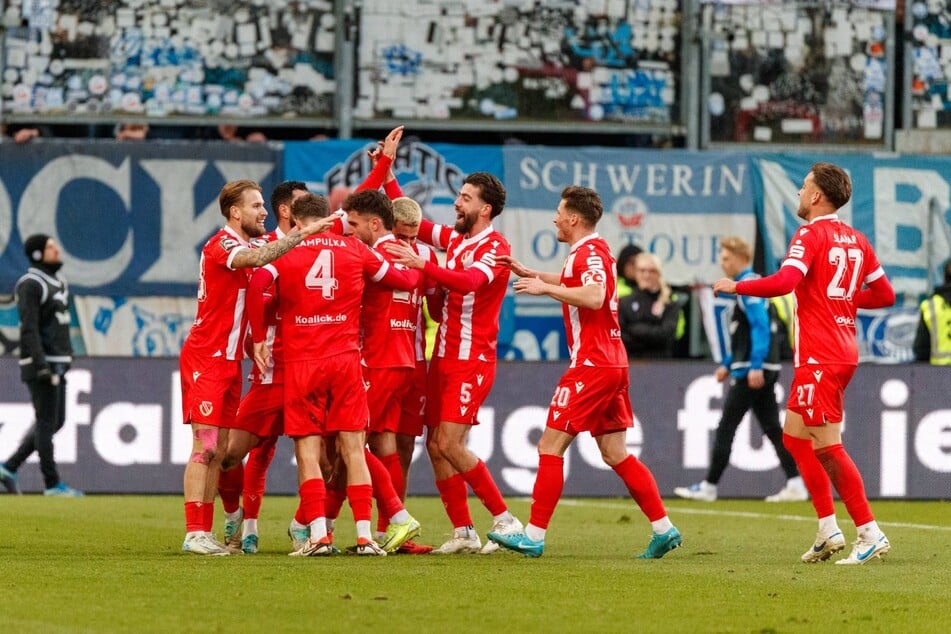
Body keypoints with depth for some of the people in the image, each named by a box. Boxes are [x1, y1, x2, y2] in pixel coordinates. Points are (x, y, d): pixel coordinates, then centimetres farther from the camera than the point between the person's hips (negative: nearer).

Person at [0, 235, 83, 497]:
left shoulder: (57, 281, 17)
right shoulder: (31, 285, -12)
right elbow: (29, 328, -19)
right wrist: (41, 365, -26)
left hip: (57, 363, 10)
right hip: (40, 361, -10)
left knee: (55, 421, 10)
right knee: (47, 422, -6)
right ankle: (52, 483, -3)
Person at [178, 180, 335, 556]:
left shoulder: (244, 246, 14)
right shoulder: (221, 245, -15)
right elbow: (259, 258, -33)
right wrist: (303, 232, -32)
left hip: (228, 360, 9)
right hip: (205, 359, -9)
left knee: (218, 450, 7)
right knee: (205, 447, -11)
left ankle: (206, 531, 9)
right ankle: (194, 533, -12)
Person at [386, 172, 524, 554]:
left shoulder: (495, 248, -11)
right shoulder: (455, 239, 13)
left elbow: (469, 281, -31)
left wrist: (423, 264, -41)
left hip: (472, 361, -8)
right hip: (445, 358, 8)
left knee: (450, 445, -14)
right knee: (436, 445, 4)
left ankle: (505, 521, -6)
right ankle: (463, 533, 9)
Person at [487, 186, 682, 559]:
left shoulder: (589, 253, -12)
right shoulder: (593, 251, 17)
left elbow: (594, 296, -32)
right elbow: (571, 283, 38)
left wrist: (544, 288, -25)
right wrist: (527, 272, 35)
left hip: (592, 365, -10)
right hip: (613, 364, 10)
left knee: (550, 446, -6)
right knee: (615, 455, 10)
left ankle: (534, 536, -6)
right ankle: (664, 529, 6)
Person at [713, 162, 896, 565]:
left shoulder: (811, 236, -11)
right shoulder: (855, 240, 13)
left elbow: (784, 282, -25)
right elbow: (885, 294, 16)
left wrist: (736, 287, -13)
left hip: (820, 357, -9)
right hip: (843, 353, 9)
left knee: (827, 446, -7)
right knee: (795, 436, 14)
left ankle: (870, 534, -10)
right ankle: (828, 530, 12)